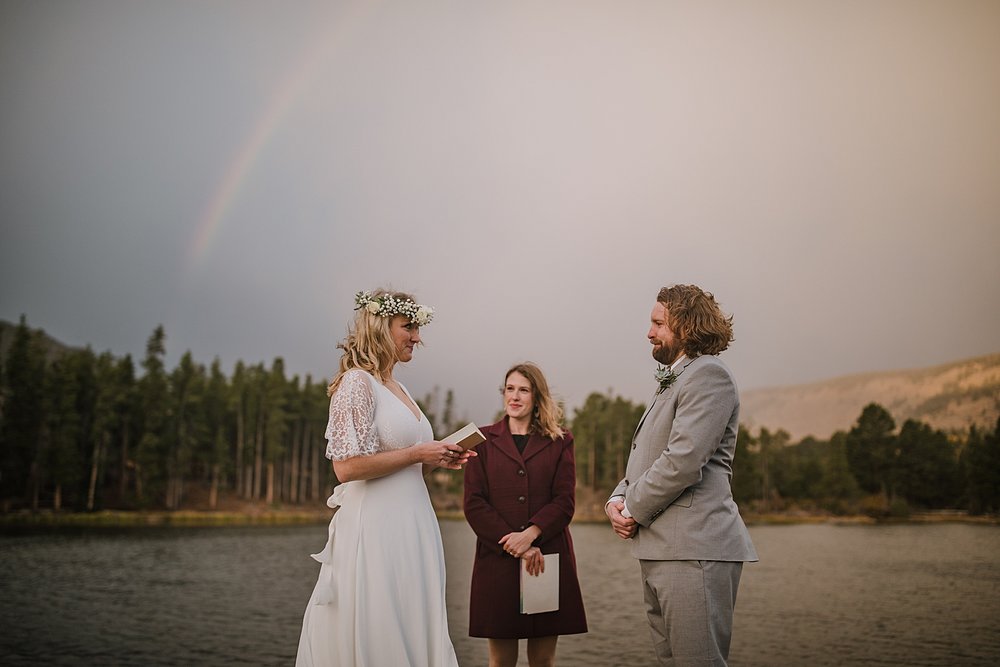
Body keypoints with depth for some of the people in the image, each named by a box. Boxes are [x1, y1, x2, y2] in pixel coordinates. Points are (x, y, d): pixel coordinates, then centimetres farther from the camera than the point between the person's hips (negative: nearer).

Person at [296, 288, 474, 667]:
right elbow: (348, 466, -19)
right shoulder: (357, 383, -10)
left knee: (413, 634, 12)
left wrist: (437, 461, 7)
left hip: (411, 523, 9)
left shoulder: (397, 389, 16)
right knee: (376, 637, -1)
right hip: (376, 526, -9)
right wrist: (417, 454, -13)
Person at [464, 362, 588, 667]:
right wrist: (514, 545, -10)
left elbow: (565, 501, 1)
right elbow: (474, 503, 1)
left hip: (549, 559, 1)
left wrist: (530, 534, -15)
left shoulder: (559, 442, 11)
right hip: (497, 559, 0)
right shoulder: (484, 440, 9)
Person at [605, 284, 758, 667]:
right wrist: (618, 499, 5)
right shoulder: (671, 382, 23)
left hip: (694, 550, -10)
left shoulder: (708, 374, -8)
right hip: (658, 550, 10)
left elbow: (683, 462, -20)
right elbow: (644, 463, 24)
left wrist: (634, 510, -9)